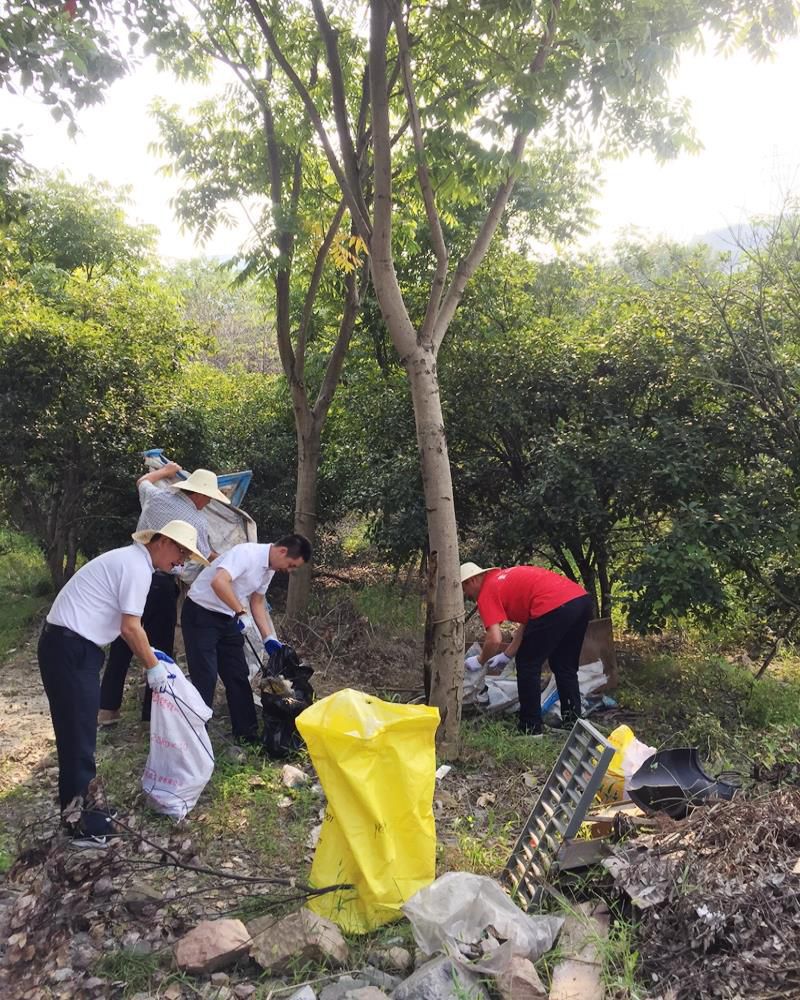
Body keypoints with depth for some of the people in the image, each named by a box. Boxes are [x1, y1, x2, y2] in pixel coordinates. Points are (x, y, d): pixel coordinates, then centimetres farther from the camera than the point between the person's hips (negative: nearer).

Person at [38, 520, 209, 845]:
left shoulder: (130, 559, 16)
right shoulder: (138, 567, -16)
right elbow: (130, 628, -18)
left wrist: (149, 652, 23)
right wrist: (153, 666, -6)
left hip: (67, 645, 10)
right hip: (71, 650, -10)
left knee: (76, 733, 18)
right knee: (79, 736, -1)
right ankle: (83, 824, 9)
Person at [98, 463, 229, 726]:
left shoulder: (155, 497, 4)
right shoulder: (198, 522, -7)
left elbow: (142, 481, 29)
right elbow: (208, 557, 8)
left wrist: (166, 470, 45)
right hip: (161, 584, -5)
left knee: (122, 644, 12)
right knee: (160, 648, 6)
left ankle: (107, 708, 19)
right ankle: (153, 713, 12)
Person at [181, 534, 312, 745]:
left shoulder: (269, 568, 3)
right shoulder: (247, 553, -25)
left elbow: (257, 602, 14)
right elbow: (218, 582, -39)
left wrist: (269, 638, 7)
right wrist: (241, 613, -33)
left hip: (227, 618, 9)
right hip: (201, 613, -9)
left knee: (238, 676, 10)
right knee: (205, 677, -9)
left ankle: (246, 732, 19)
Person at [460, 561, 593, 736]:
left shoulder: (487, 591, 5)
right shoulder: (506, 578, 30)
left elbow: (495, 639, -6)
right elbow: (527, 622, 31)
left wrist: (479, 661, 13)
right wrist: (507, 656, 33)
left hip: (555, 607, -9)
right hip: (582, 599, 9)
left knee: (528, 665, 8)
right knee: (565, 666, 24)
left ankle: (531, 728, 13)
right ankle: (572, 721, 27)